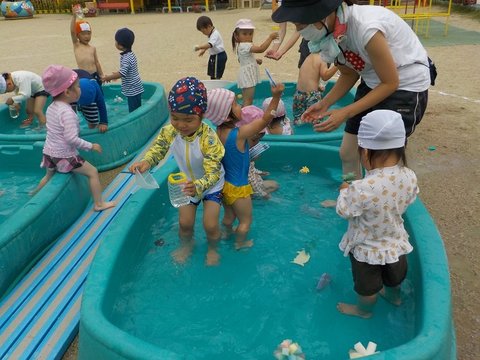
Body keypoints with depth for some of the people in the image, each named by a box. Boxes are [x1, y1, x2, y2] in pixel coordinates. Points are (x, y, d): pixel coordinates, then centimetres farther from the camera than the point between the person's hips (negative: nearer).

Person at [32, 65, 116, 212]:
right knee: (92, 172, 1)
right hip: (64, 156, -9)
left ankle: (35, 195, 53)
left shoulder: (51, 107, 3)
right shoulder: (67, 112, -25)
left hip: (49, 152, 9)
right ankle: (99, 204, 4)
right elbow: (71, 138, -29)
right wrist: (91, 146, -20)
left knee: (49, 175, 33)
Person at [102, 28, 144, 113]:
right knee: (136, 110, 16)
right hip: (134, 88, 10)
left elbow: (122, 73, -26)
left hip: (133, 90, -10)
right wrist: (116, 74, 18)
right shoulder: (130, 54, 8)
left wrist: (107, 78, -15)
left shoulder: (126, 58, -21)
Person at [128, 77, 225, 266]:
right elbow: (157, 149, -8)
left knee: (210, 224, -7)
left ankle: (213, 249, 29)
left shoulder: (208, 138, -38)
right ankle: (186, 245, 43)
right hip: (188, 184, 4)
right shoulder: (169, 132, -23)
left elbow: (213, 173, -39)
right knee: (185, 222, 7)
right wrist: (145, 162, -31)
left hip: (211, 185, -3)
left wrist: (198, 186, -59)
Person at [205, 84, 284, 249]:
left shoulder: (218, 131, -8)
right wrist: (276, 96, -32)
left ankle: (228, 233, 54)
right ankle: (240, 243, 38)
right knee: (245, 220, 19)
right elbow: (265, 120, -28)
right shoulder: (239, 134, -29)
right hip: (237, 187, -7)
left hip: (224, 183, 7)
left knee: (229, 215, 32)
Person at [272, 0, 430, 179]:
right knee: (348, 152, 10)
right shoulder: (330, 31, -11)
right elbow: (349, 74, 3)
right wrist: (325, 103, -10)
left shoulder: (366, 28, -33)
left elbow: (390, 83, -23)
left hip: (407, 86, -7)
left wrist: (345, 113, -26)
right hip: (372, 83, 7)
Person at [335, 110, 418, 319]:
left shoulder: (362, 189, -42)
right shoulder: (409, 177, -23)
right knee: (394, 275, 35)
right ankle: (393, 296, 64)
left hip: (368, 249, -5)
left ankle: (364, 310, 53)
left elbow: (343, 211, -24)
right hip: (396, 242, 5)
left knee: (367, 285, 25)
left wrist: (344, 191, -6)